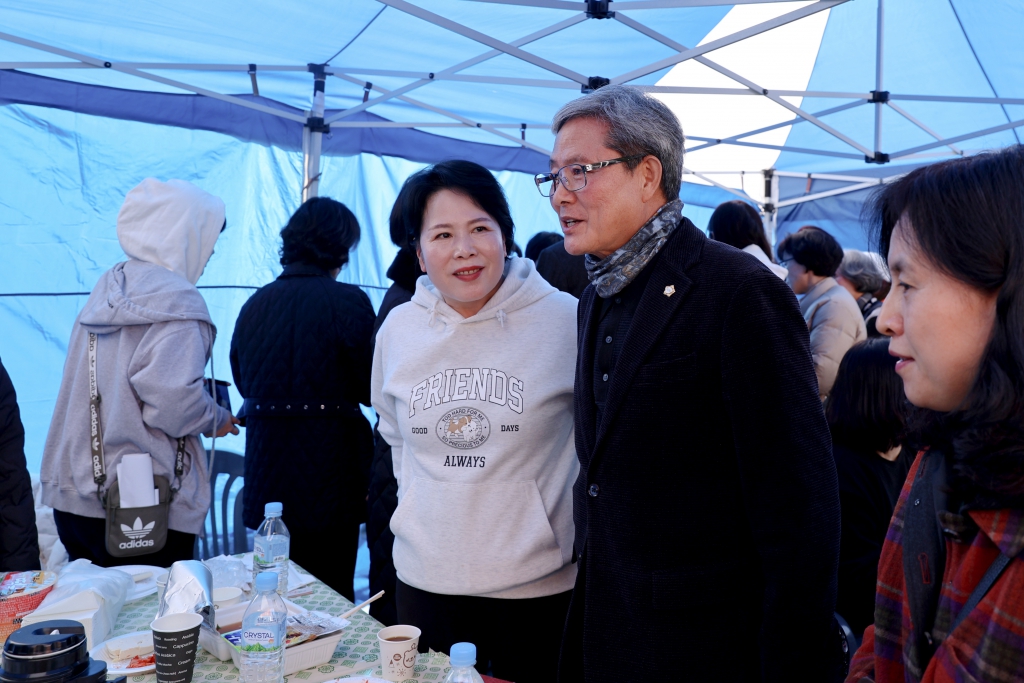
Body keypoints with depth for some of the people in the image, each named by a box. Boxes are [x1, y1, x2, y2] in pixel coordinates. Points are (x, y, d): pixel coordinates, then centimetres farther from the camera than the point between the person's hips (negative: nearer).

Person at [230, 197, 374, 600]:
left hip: (268, 477, 5)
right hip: (328, 475, -5)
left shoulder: (255, 304, 2)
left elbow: (243, 383, 13)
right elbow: (370, 387, -11)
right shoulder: (347, 301, -14)